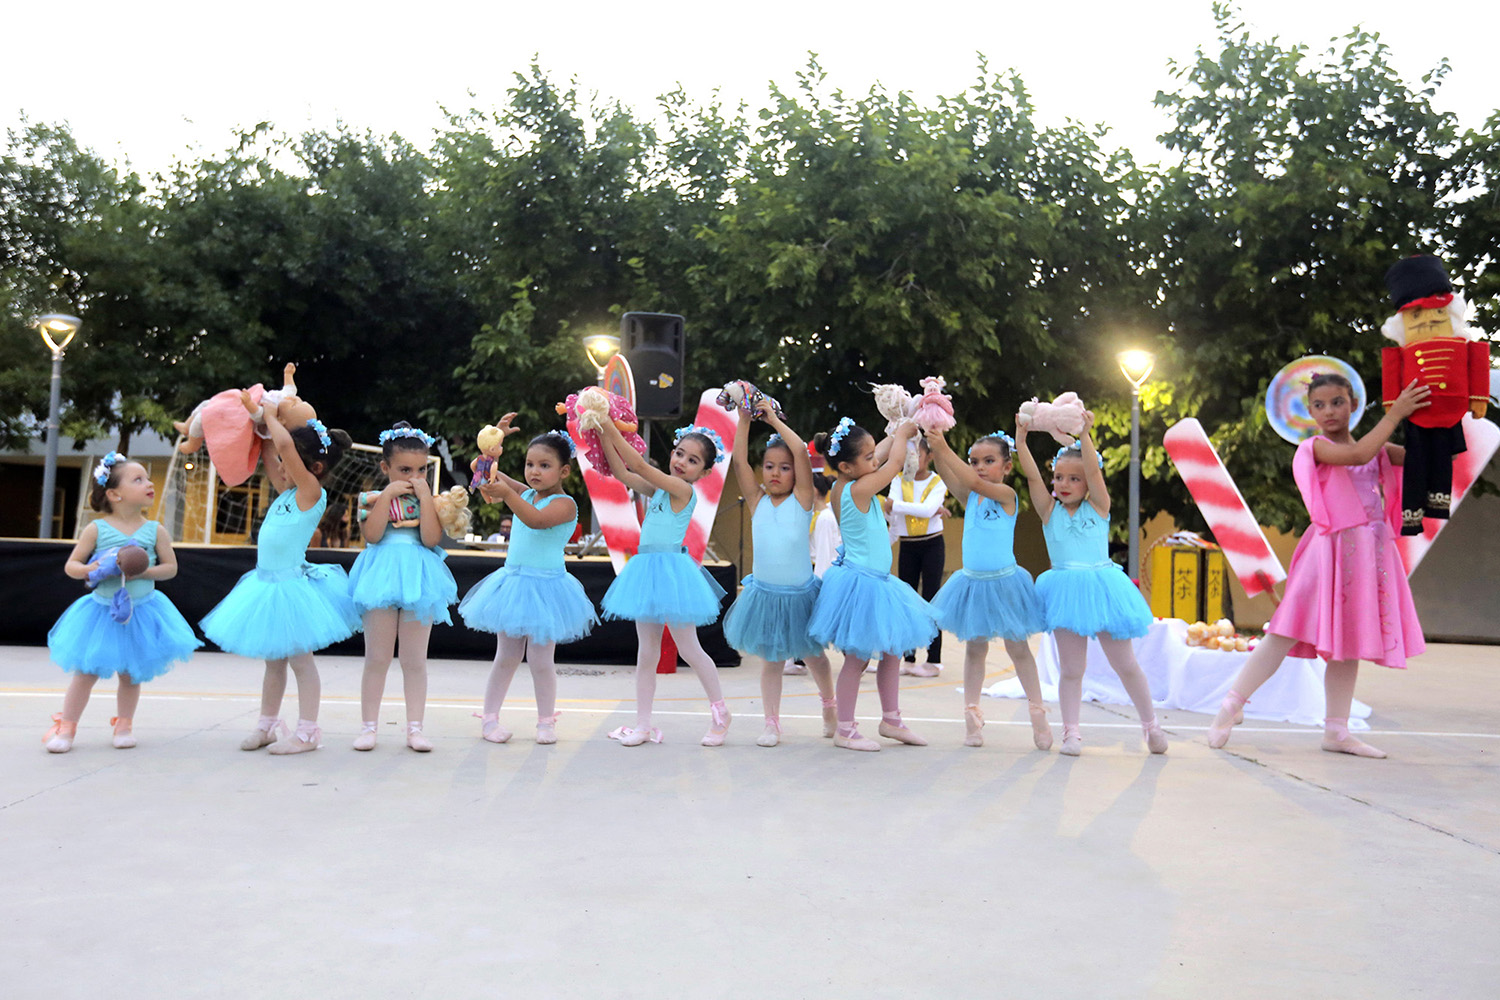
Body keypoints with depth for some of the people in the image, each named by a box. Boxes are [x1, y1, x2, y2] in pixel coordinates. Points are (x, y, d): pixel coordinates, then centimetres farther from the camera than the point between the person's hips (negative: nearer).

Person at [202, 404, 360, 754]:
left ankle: (307, 731, 6)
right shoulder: (286, 492, 9)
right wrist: (263, 425, 13)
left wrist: (271, 418, -12)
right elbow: (270, 453, 23)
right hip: (269, 584, 9)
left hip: (292, 586, -9)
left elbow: (284, 444, -25)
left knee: (300, 659, -1)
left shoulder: (312, 493, -14)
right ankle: (267, 724, 28)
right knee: (273, 660, 17)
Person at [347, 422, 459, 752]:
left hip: (418, 577, 1)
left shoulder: (429, 499, 7)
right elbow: (372, 534, -12)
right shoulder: (373, 498, 5)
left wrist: (425, 495, -10)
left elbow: (431, 538, -9)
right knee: (377, 658, 4)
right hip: (382, 576, -1)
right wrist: (388, 494, -11)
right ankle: (369, 725, 14)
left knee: (415, 660, 6)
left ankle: (414, 727, 13)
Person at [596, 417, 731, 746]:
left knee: (688, 649, 3)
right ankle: (643, 724, 15)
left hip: (672, 571, -8)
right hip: (647, 570, 8)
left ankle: (720, 710, 20)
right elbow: (621, 472, 7)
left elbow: (640, 465, -17)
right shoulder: (659, 488, 11)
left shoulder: (684, 490, -11)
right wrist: (603, 432, -2)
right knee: (646, 653, 9)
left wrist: (612, 428, -14)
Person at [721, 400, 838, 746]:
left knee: (812, 655, 16)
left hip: (800, 594, -1)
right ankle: (771, 722, 20)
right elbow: (738, 460, -8)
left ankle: (829, 704, 40)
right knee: (770, 661, 9)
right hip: (764, 594, 2)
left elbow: (801, 450, -17)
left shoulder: (801, 499, -6)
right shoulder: (757, 501, 1)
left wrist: (773, 418, -11)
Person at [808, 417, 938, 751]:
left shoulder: (842, 486, 4)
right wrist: (902, 434, 5)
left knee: (892, 651, 17)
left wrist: (898, 434, 13)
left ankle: (891, 719, 29)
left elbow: (883, 454, 18)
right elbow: (894, 465, -11)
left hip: (877, 582, 10)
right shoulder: (858, 490, -21)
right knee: (857, 658, 0)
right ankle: (845, 730, 12)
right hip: (861, 583, -10)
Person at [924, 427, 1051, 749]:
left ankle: (1038, 712, 19)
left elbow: (977, 484, -25)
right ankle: (971, 714, 16)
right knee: (975, 648, 10)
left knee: (1017, 647, 6)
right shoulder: (968, 498, 6)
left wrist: (945, 449, -30)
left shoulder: (1007, 495, -9)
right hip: (973, 582, 5)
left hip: (1003, 582, -4)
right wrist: (933, 447, -26)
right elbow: (947, 475, -9)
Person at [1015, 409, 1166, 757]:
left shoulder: (1098, 506, 2)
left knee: (1125, 664, 9)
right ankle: (1071, 732, 13)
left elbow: (1094, 469, -12)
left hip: (1101, 587, -1)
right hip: (1066, 592, 1)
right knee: (1071, 669, 4)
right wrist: (1021, 436, -14)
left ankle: (1151, 724, 25)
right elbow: (1032, 475, -6)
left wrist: (1084, 434, -20)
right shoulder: (1049, 510, 5)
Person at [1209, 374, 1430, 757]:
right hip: (1332, 549, -6)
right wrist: (1394, 414, -15)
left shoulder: (1377, 448, 16)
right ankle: (1232, 704, 0)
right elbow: (1358, 455, -21)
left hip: (1372, 551, 6)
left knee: (1349, 641, 9)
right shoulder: (1317, 448, -3)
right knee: (1288, 633, -10)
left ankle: (1336, 731, 15)